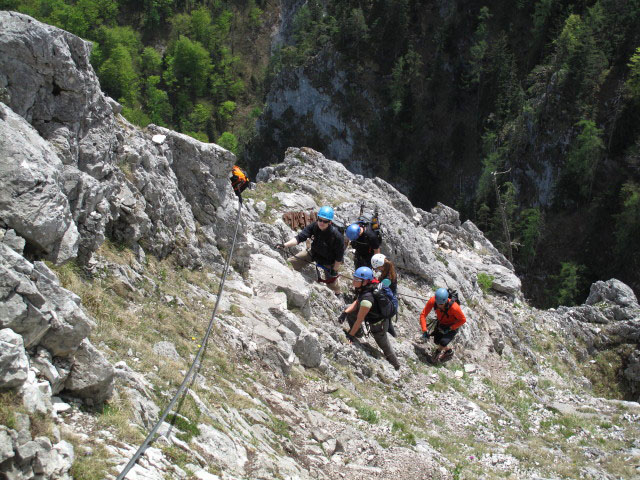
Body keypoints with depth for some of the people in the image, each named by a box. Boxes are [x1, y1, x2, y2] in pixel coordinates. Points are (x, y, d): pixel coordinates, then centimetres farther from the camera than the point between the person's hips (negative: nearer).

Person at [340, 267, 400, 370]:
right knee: (349, 310, 5)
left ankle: (396, 365, 43)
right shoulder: (364, 288, -14)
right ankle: (357, 332, 24)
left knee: (384, 345, 17)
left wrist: (351, 334, -22)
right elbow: (357, 302, 2)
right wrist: (345, 313, -12)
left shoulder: (367, 298, -41)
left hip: (378, 325, -8)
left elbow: (359, 320, -32)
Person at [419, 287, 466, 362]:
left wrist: (449, 328, -25)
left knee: (443, 342, -19)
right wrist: (424, 331, -30)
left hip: (452, 326, -4)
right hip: (440, 323, 4)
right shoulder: (432, 301, -32)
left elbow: (463, 320, -22)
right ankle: (448, 351, 42)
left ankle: (438, 351, 17)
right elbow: (423, 315, -21)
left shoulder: (454, 307, -41)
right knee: (437, 341, 10)